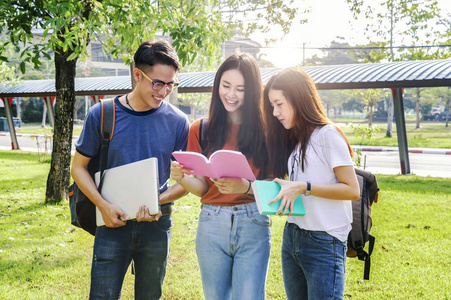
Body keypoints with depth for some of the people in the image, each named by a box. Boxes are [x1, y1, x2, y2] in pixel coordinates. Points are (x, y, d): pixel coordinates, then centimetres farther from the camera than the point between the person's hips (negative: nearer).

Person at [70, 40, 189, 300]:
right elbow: (79, 166, 2)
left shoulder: (177, 121, -2)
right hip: (113, 222, -1)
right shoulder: (102, 114, -5)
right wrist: (103, 205, -12)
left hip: (157, 226, 2)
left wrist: (157, 200, -16)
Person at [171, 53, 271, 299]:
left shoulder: (265, 129, 0)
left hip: (253, 224, -2)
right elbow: (201, 188, 5)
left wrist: (244, 187, -21)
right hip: (212, 223, 2)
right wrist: (182, 177, -16)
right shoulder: (201, 129, 6)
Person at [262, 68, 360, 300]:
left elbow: (352, 190, -14)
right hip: (292, 237, 7)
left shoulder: (327, 135, -9)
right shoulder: (292, 139, 15)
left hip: (324, 243, -7)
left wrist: (303, 188, -20)